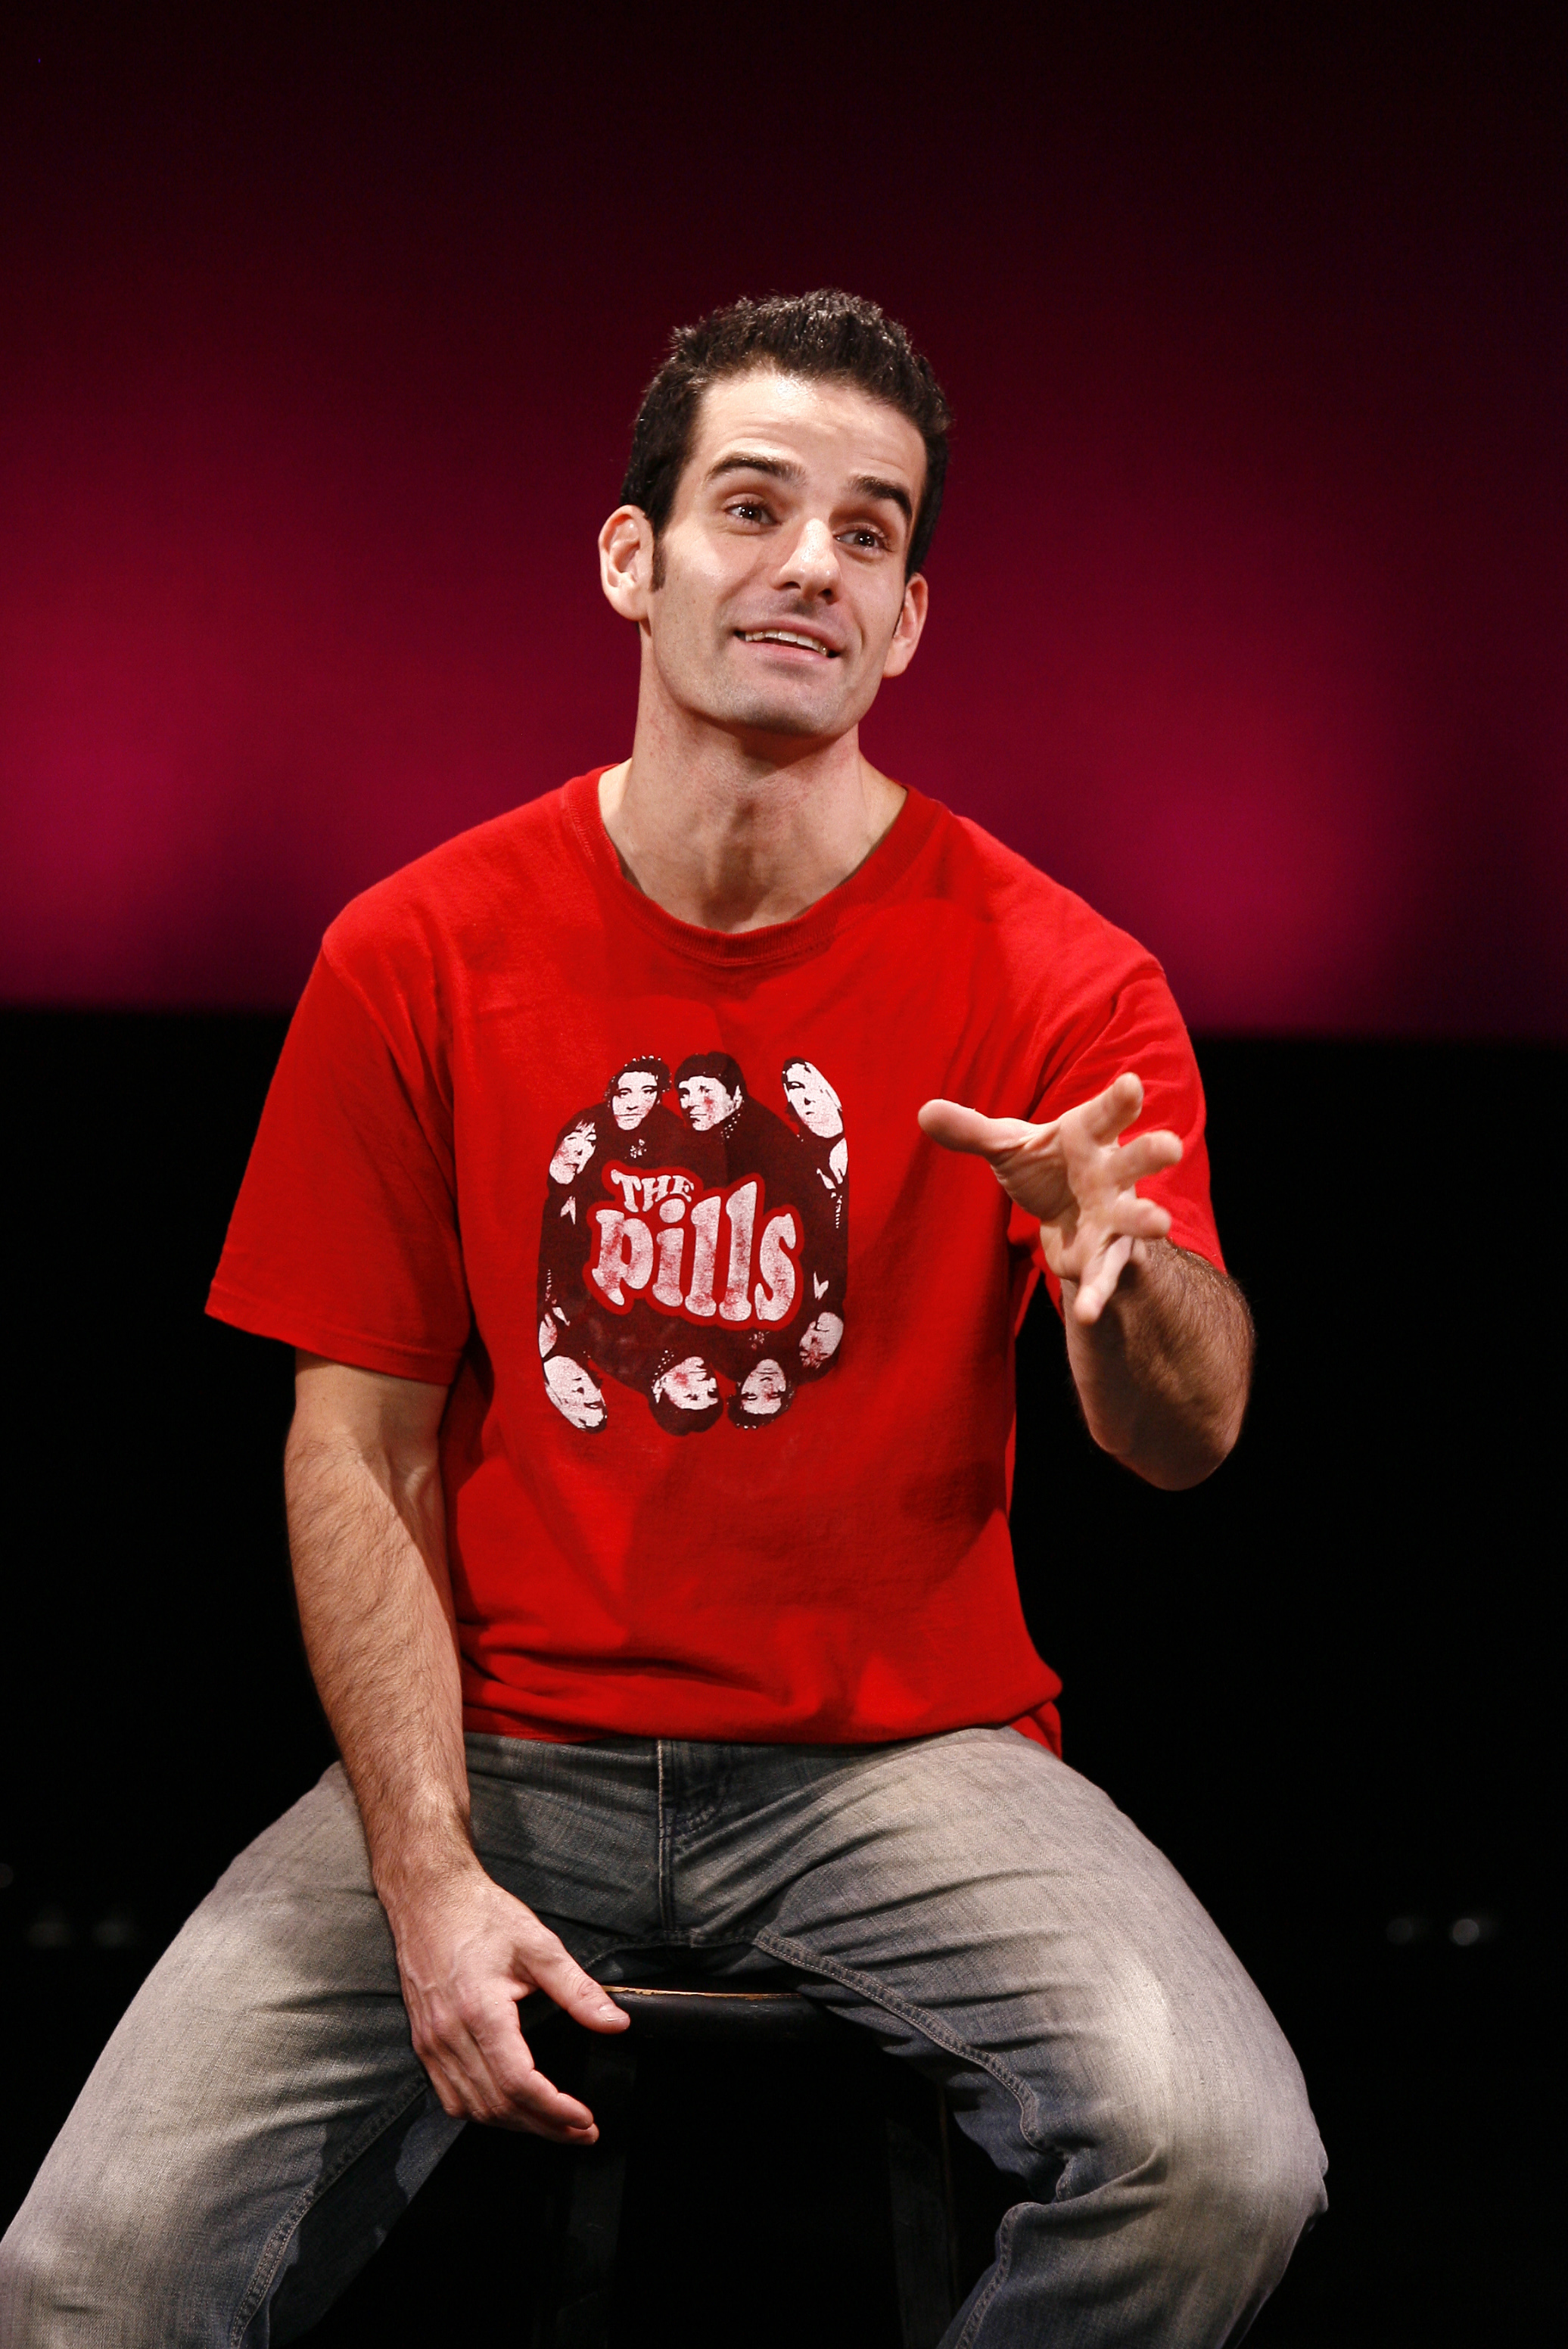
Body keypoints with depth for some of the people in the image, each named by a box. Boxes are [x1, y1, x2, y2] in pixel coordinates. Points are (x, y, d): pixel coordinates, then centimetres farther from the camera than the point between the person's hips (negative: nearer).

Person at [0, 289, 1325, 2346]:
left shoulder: (1053, 977, -3)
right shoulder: (421, 958, 0)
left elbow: (1189, 1439, -12)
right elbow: (359, 1448, 1)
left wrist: (1119, 1271, -37)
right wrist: (431, 1880, -11)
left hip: (904, 1753, 0)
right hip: (504, 1750, 0)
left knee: (1220, 2165, -27)